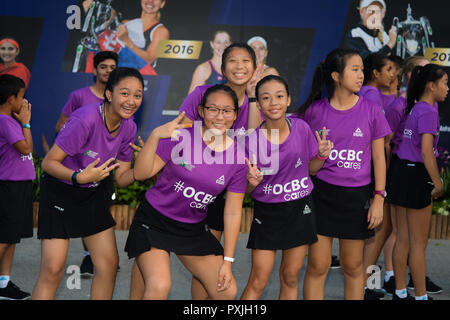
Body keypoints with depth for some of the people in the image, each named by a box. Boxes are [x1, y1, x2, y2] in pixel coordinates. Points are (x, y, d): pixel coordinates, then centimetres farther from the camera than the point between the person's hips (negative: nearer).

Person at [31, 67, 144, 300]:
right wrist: (80, 177, -38)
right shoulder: (86, 119, -27)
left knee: (109, 263, 3)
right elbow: (49, 162, -23)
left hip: (94, 193, 7)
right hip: (60, 191, -6)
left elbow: (121, 178, 2)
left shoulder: (128, 127, -6)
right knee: (52, 270, -11)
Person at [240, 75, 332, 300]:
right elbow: (245, 190, -6)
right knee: (258, 281, -2)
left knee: (290, 277, 12)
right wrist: (252, 182, -28)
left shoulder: (301, 128, -7)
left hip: (300, 209, 3)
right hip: (267, 213, -2)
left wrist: (321, 155, -11)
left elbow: (311, 170, 8)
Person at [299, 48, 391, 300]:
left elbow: (379, 157, 3)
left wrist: (379, 198, -1)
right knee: (317, 266, 1)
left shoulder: (370, 110, -1)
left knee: (353, 267, 10)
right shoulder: (315, 111, -2)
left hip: (356, 194, 1)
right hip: (320, 193, 0)